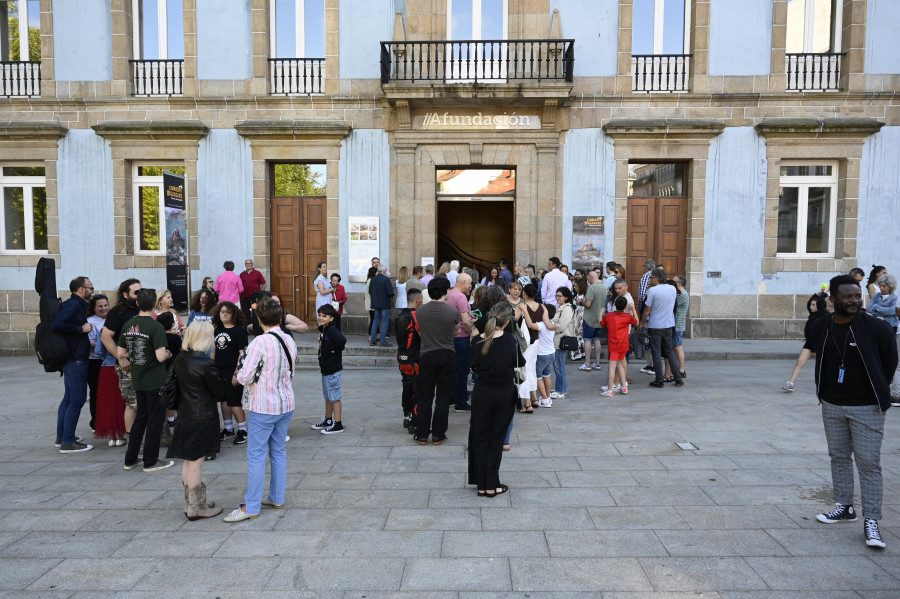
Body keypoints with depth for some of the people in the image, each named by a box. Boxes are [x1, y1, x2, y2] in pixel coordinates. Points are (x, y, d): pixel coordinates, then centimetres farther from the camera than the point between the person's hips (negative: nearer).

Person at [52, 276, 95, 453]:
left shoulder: (75, 305, 15)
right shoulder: (73, 305, -15)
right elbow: (57, 324, -28)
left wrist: (86, 344, 16)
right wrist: (81, 329, -19)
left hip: (71, 358, 11)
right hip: (76, 359, -11)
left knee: (69, 398, 17)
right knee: (77, 399, -6)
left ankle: (61, 437, 26)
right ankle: (68, 442, -2)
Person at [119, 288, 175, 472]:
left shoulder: (128, 325, 2)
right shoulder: (156, 327, -19)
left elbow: (121, 354, 9)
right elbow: (160, 357, -24)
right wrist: (168, 354, -3)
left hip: (138, 380, 7)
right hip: (155, 381, -7)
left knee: (141, 417, 20)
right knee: (155, 420, 5)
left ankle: (130, 459, 26)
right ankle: (150, 462, 12)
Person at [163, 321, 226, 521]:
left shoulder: (180, 359, 2)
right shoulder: (206, 363, -21)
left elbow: (167, 382, 10)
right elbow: (219, 391, -11)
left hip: (184, 416, 8)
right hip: (203, 418, -8)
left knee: (189, 461, 17)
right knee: (196, 462, 1)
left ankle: (191, 503, 30)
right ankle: (197, 508, 12)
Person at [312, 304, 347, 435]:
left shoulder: (332, 330, -20)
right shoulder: (323, 329, 10)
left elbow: (342, 340, -38)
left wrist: (335, 351, -22)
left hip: (333, 370, -10)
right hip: (325, 368, 10)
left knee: (335, 397, -1)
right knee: (328, 397, 21)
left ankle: (337, 425, 7)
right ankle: (328, 420, 35)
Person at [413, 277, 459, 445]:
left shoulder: (420, 311, -4)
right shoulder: (452, 311, -10)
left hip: (427, 356, 1)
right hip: (447, 356, -1)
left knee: (424, 397, 11)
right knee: (443, 397, 9)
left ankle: (421, 435, 15)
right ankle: (438, 435, 15)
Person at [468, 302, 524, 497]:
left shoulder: (477, 340, -10)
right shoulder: (510, 341, -14)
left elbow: (474, 367, 0)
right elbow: (519, 363, 0)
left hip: (482, 393, 1)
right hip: (504, 395, -1)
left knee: (480, 438, 13)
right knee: (496, 439, 11)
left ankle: (482, 485, 18)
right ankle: (492, 485, 14)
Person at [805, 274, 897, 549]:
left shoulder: (876, 327, -13)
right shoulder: (821, 329, -2)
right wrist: (824, 389, 12)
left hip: (866, 408, -4)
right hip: (832, 405, 5)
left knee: (868, 463, -2)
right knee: (839, 457, 14)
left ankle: (871, 521, 6)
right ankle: (845, 507, 29)